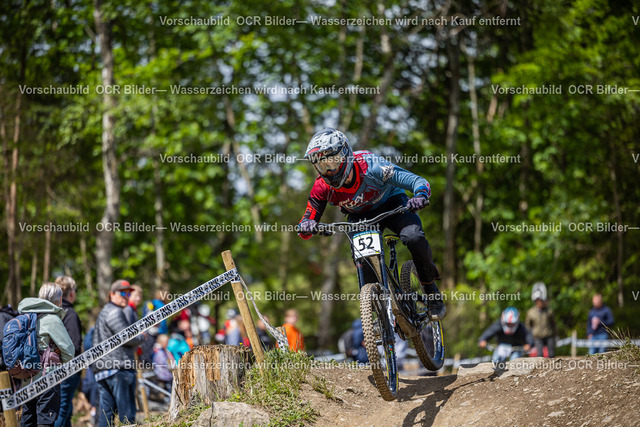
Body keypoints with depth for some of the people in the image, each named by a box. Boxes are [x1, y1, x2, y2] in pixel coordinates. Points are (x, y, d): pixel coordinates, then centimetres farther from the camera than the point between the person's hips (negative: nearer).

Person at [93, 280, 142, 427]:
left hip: (102, 370, 10)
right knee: (127, 414, -9)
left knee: (106, 414, 6)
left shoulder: (103, 312, 25)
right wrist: (139, 339, 6)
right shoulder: (115, 312, -8)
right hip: (119, 367, -10)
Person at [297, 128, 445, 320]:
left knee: (414, 238, -31)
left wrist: (420, 196, -55)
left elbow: (418, 181, -32)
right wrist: (306, 226, -42)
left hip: (390, 205, -3)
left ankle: (432, 293, -7)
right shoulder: (323, 186, -24)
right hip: (359, 216, 3)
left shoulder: (370, 166, -34)